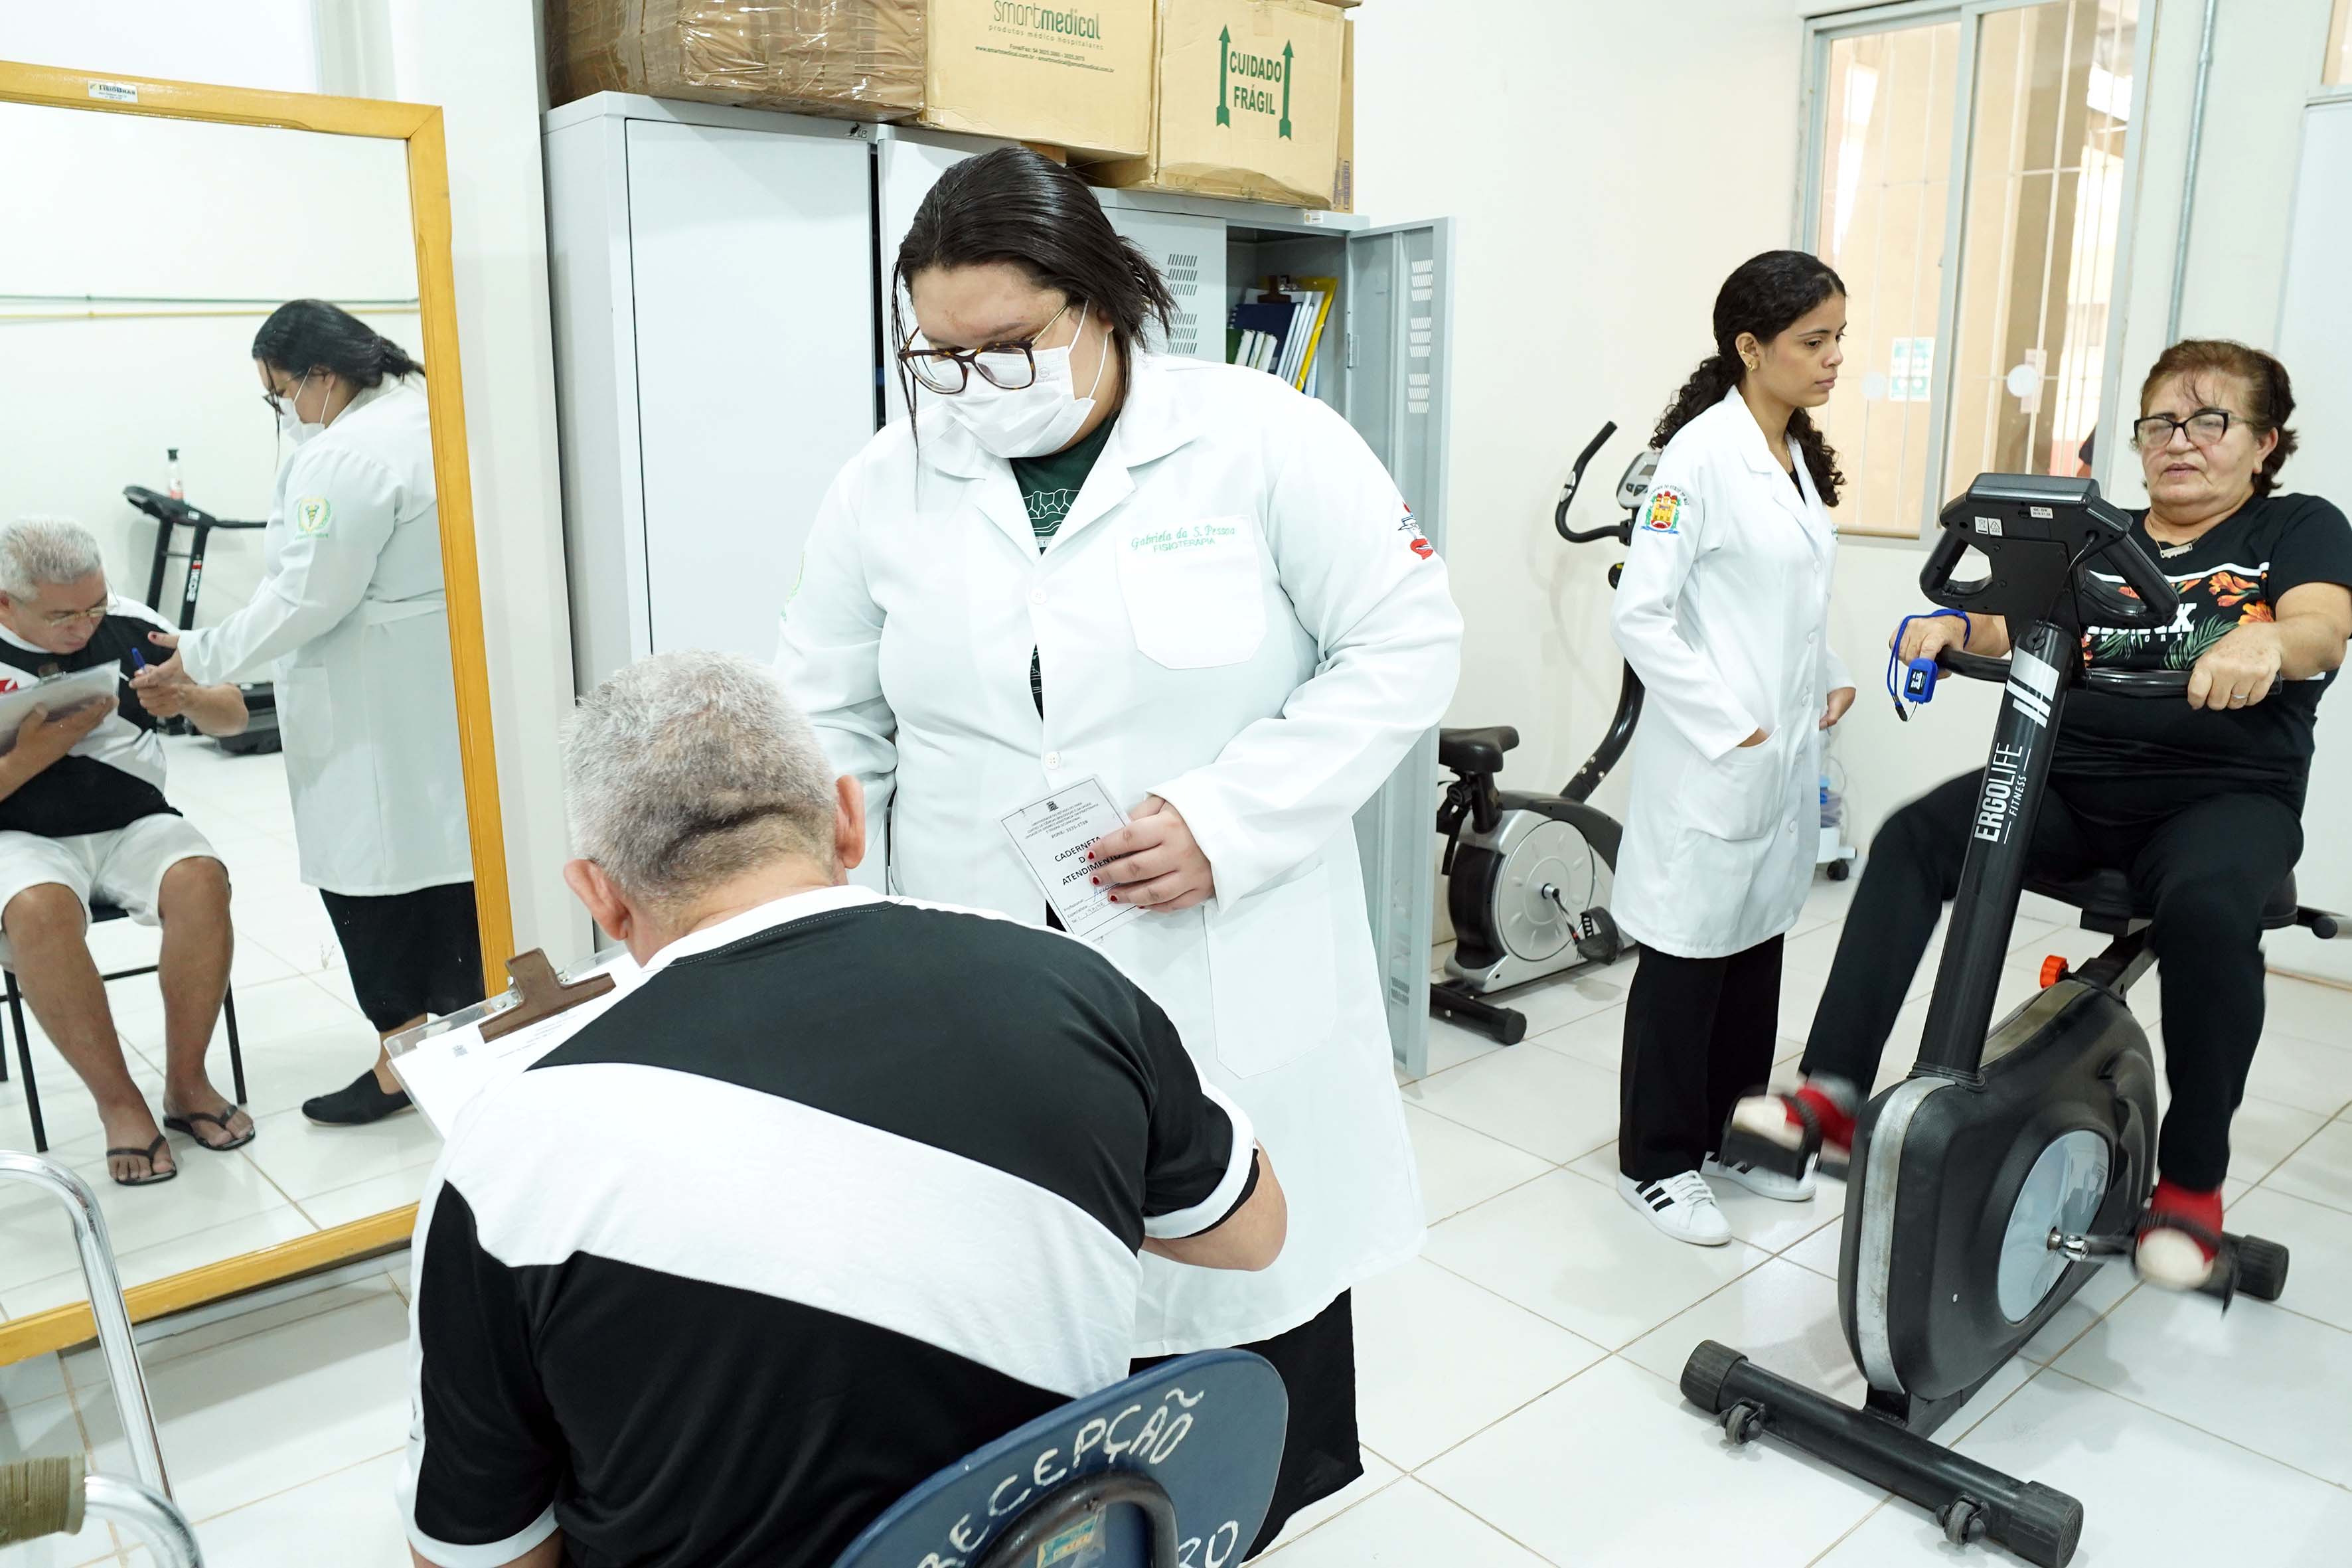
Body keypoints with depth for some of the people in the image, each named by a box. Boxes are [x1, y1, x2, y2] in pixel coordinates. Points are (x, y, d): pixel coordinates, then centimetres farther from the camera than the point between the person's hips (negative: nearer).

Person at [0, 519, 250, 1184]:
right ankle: (120, 1104, -20)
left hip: (135, 823, 2)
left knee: (203, 883, -30)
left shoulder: (130, 625, 0)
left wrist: (186, 699, -15)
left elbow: (234, 716, 6)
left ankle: (186, 1084, -14)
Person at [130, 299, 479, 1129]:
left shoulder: (346, 454, -17)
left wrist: (201, 656, -8)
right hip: (436, 690, 9)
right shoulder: (423, 418, 12)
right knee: (447, 859, 14)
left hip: (379, 711, -9)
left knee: (368, 874, 0)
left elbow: (308, 599, -17)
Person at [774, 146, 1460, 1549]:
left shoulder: (1263, 439, -5)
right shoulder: (887, 487, 5)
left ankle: (1272, 1513, 39)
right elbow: (832, 727, 11)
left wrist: (1229, 817, -15)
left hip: (1234, 993, -2)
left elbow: (1406, 644, -6)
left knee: (1258, 1298, 11)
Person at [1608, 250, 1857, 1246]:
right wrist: (1727, 724, -17)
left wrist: (1829, 679, 8)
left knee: (1758, 947, 17)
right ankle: (1658, 1163, 19)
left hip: (1785, 756, 8)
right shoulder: (1702, 453, -15)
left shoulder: (1801, 458, 11)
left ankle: (1733, 1135, 33)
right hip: (1710, 762, -8)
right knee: (1688, 958, 3)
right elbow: (1639, 614, -19)